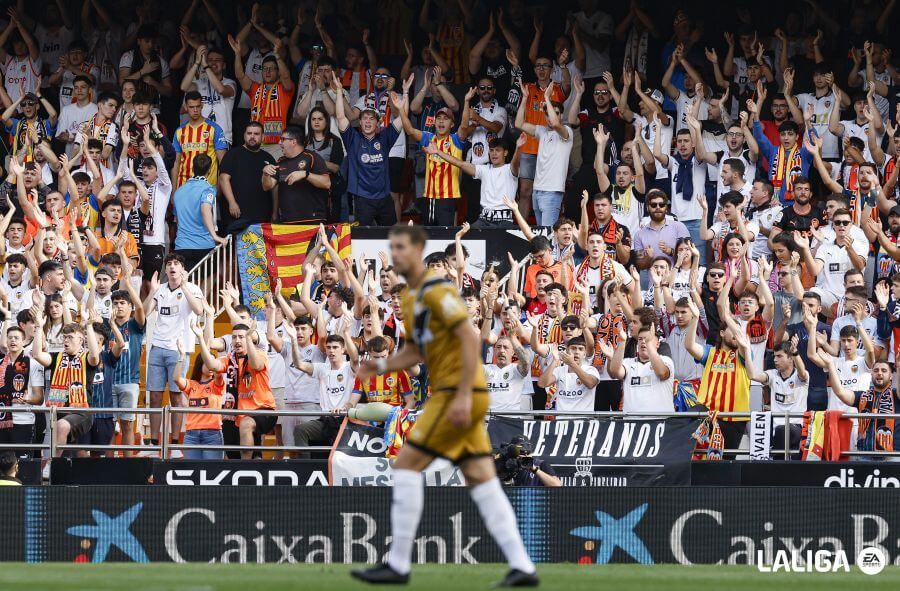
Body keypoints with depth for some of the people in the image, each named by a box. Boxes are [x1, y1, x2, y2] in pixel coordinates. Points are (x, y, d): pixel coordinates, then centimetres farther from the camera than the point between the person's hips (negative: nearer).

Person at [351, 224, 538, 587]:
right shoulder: (411, 298, 17)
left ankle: (398, 565, -6)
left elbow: (470, 339, -19)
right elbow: (416, 351, 23)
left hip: (457, 394, -10)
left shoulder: (438, 292, -13)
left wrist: (463, 396, -23)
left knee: (406, 464, -8)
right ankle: (522, 567, 1)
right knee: (481, 480, 5)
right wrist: (381, 366, 4)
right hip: (452, 395, 10)